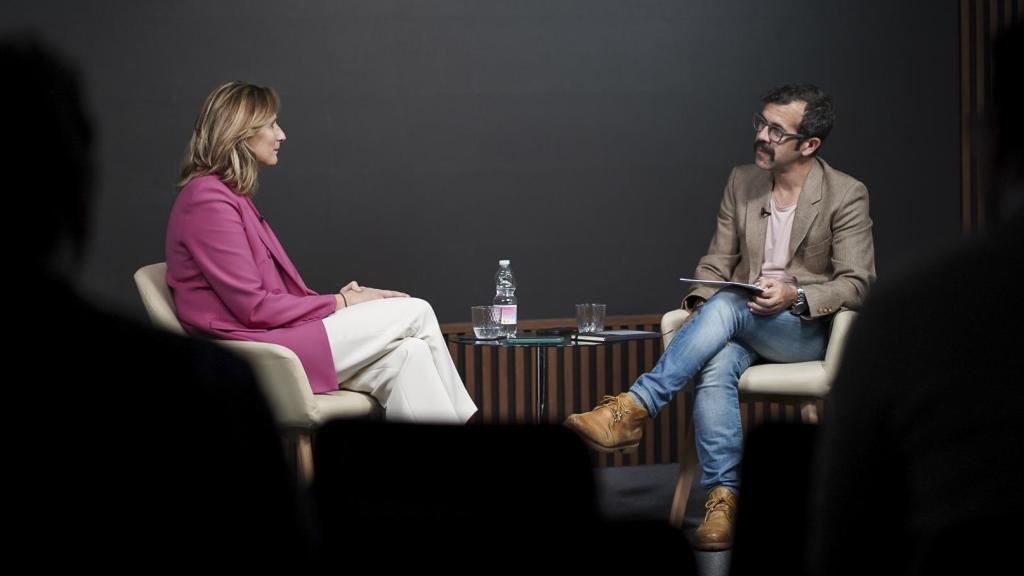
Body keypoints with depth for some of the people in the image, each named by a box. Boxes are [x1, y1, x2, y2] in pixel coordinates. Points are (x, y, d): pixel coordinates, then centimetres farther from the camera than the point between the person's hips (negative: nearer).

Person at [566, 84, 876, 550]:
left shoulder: (846, 196, -3)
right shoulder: (741, 183, 11)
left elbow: (855, 284, -6)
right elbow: (717, 263, 12)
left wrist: (795, 297, -23)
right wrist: (701, 302, -10)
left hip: (807, 331, -4)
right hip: (741, 325, 4)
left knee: (727, 306, -35)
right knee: (713, 368, -34)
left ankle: (632, 409, -40)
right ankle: (722, 499, -34)